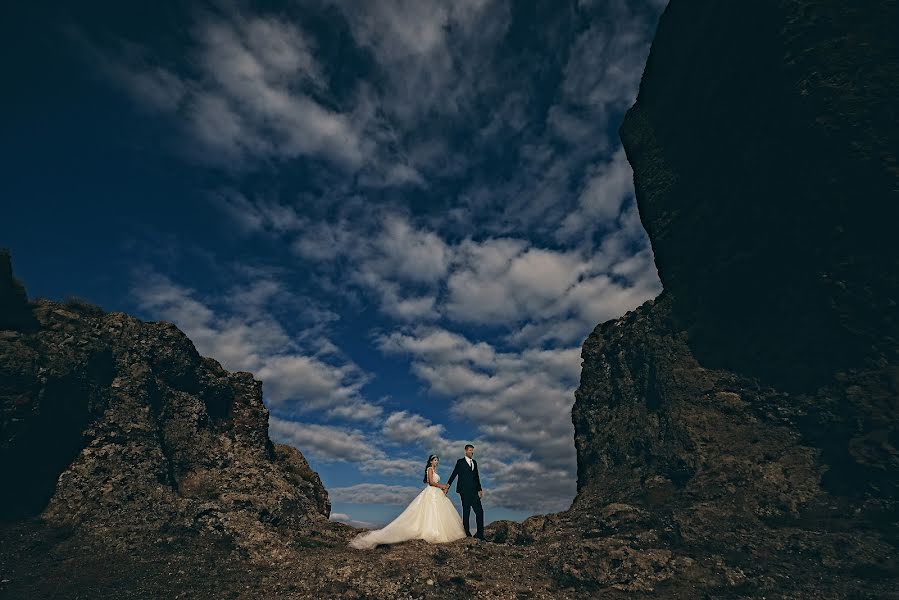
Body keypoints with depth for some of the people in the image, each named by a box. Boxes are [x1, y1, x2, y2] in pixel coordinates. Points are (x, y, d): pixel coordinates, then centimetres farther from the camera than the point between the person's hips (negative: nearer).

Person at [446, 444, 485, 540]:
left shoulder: (474, 462, 15)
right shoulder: (460, 462, 0)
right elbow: (454, 474, -2)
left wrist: (480, 489, 18)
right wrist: (448, 485, -10)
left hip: (474, 491, 5)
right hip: (465, 491, -5)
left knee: (479, 511, 0)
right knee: (466, 512, 0)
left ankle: (480, 534, 5)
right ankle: (467, 533, 9)